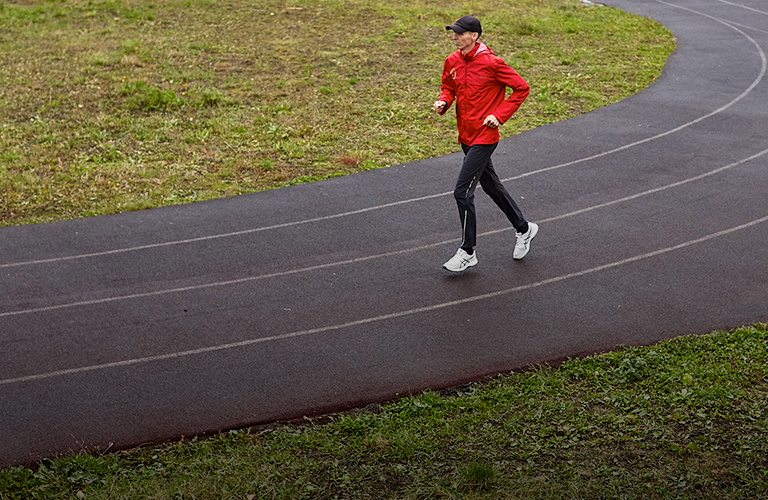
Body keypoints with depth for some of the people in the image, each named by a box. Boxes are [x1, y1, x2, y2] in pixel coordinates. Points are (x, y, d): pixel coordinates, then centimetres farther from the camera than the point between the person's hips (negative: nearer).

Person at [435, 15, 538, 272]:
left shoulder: (491, 63, -16)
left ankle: (467, 252, 3)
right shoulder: (452, 61, 3)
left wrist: (499, 116, -16)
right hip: (466, 137, 8)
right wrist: (443, 101, -4)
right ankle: (523, 228, 39)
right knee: (492, 187, 20)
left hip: (483, 137, -8)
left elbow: (521, 88, -10)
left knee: (463, 192, -10)